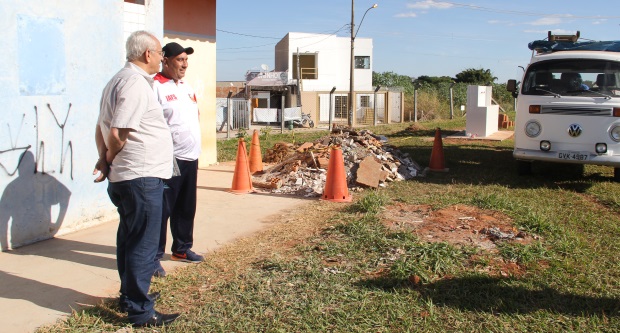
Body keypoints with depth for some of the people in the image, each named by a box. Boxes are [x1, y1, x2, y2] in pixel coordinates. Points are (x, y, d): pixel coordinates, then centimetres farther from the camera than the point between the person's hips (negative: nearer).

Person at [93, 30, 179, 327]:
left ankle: (130, 296, 31)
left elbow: (102, 128, 18)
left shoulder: (118, 80, 16)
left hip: (122, 177, 10)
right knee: (143, 244, -4)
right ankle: (140, 311, 4)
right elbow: (118, 133, -22)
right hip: (142, 175, -10)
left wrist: (104, 158, 8)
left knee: (130, 237, 18)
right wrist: (110, 158, -4)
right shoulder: (136, 83, -16)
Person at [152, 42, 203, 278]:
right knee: (162, 209, -4)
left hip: (191, 157, 8)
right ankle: (154, 257, 4)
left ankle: (182, 249, 30)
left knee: (186, 208, 16)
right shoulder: (156, 86, -10)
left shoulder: (187, 87, 17)